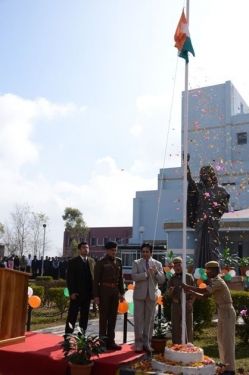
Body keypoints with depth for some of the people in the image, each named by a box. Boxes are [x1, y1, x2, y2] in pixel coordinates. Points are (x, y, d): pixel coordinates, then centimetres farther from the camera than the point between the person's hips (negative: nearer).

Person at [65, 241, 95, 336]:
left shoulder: (92, 261, 10)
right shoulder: (73, 262, -2)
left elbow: (94, 276, 9)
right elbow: (69, 278, -5)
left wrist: (94, 291, 1)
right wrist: (72, 292, -12)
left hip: (88, 293, 4)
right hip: (76, 293, -4)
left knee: (85, 316, 10)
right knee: (72, 316, 0)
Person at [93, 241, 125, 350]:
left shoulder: (118, 261, 9)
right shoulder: (101, 262, -5)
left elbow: (120, 278, 14)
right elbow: (96, 280, -6)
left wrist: (121, 292, 10)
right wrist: (96, 295, -10)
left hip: (115, 292, 5)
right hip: (104, 291, -5)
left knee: (113, 317, 9)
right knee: (104, 317, 2)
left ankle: (110, 341, 17)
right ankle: (103, 341, 11)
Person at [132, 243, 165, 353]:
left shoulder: (157, 264, 7)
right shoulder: (136, 263, 3)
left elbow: (162, 280, 2)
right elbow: (134, 276, -11)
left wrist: (156, 272, -15)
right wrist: (146, 273, -19)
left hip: (152, 295, 2)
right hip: (139, 294, -1)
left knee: (149, 320, 6)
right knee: (138, 319, 2)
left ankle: (147, 343, 16)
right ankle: (139, 343, 10)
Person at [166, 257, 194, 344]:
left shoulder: (189, 277, 2)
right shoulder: (172, 279, 6)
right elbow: (168, 294, 4)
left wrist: (191, 302, -9)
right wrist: (170, 291, -18)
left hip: (187, 305, -1)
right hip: (176, 305, 2)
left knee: (189, 327, 2)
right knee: (176, 327, 7)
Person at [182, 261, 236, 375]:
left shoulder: (218, 282, -17)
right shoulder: (214, 282, 14)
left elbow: (203, 290, -29)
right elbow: (204, 296, 13)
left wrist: (187, 287, -19)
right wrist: (190, 291, 3)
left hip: (227, 313, -10)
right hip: (222, 313, 10)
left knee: (227, 340, -7)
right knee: (221, 339, 16)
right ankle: (225, 364, 26)